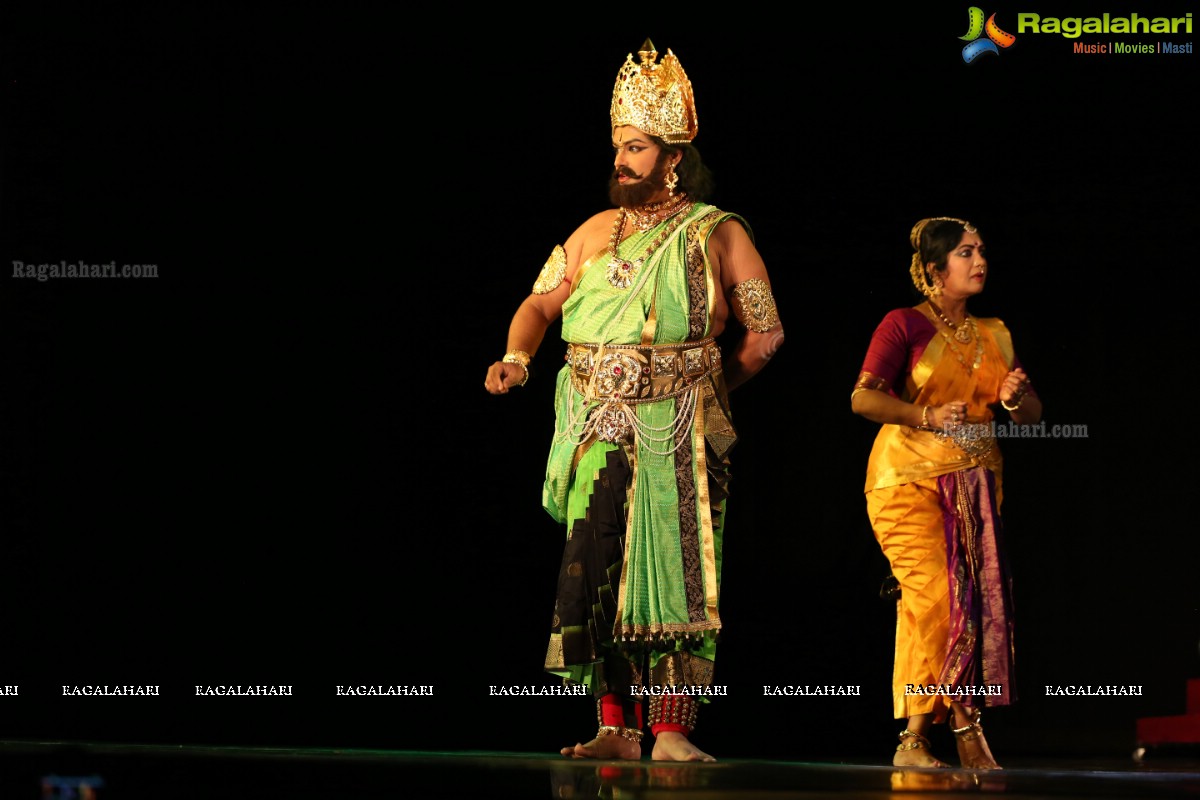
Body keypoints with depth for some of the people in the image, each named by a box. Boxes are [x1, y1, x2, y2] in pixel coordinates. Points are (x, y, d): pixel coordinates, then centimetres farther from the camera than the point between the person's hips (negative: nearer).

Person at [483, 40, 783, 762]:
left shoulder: (718, 234, 5)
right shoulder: (598, 232, 15)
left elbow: (765, 334, 6)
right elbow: (542, 302, 12)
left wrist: (708, 391, 7)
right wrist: (517, 356, -7)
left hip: (679, 435, -3)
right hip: (601, 431, 3)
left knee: (675, 571, -6)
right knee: (597, 568, -7)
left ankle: (672, 731, -3)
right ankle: (616, 728, -4)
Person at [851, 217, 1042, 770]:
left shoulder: (994, 335, 15)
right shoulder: (905, 325, -2)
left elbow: (1031, 414, 17)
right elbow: (863, 398, -13)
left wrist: (1017, 398, -6)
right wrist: (928, 417, -26)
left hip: (974, 481, 5)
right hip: (909, 476, -5)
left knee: (978, 598, -6)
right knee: (932, 595, -16)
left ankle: (965, 729, 0)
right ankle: (914, 737, -10)